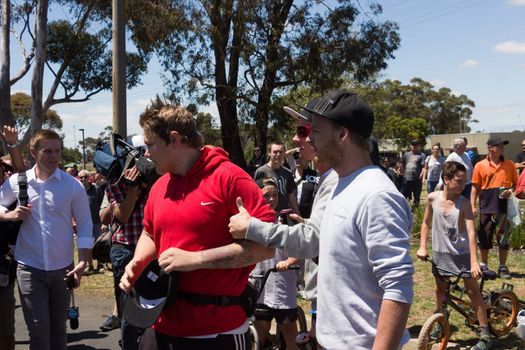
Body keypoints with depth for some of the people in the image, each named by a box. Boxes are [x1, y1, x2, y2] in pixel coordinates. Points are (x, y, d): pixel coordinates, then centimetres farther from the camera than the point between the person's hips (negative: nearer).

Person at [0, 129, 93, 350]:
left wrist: (82, 262, -8)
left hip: (62, 267, 1)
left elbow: (85, 224, -1)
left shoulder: (72, 185, -4)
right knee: (38, 330, -3)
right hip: (29, 267, 0)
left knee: (58, 328, 13)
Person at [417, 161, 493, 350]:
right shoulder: (433, 198, -9)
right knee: (440, 290, 16)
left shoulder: (464, 203, -17)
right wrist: (422, 247, -1)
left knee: (473, 291, 0)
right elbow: (426, 223, 6)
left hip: (462, 254, -3)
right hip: (441, 253, 3)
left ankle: (485, 335, 8)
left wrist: (474, 262, -29)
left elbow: (471, 232, -22)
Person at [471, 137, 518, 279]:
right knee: (484, 237, 8)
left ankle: (503, 267, 15)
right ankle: (484, 265, 22)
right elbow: (475, 187, 3)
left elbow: (516, 183, 11)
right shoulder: (480, 165, 0)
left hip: (504, 207, 1)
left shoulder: (510, 165, 4)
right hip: (486, 208, 0)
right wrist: (473, 206, -3)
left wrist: (511, 191, -11)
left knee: (503, 237, 3)